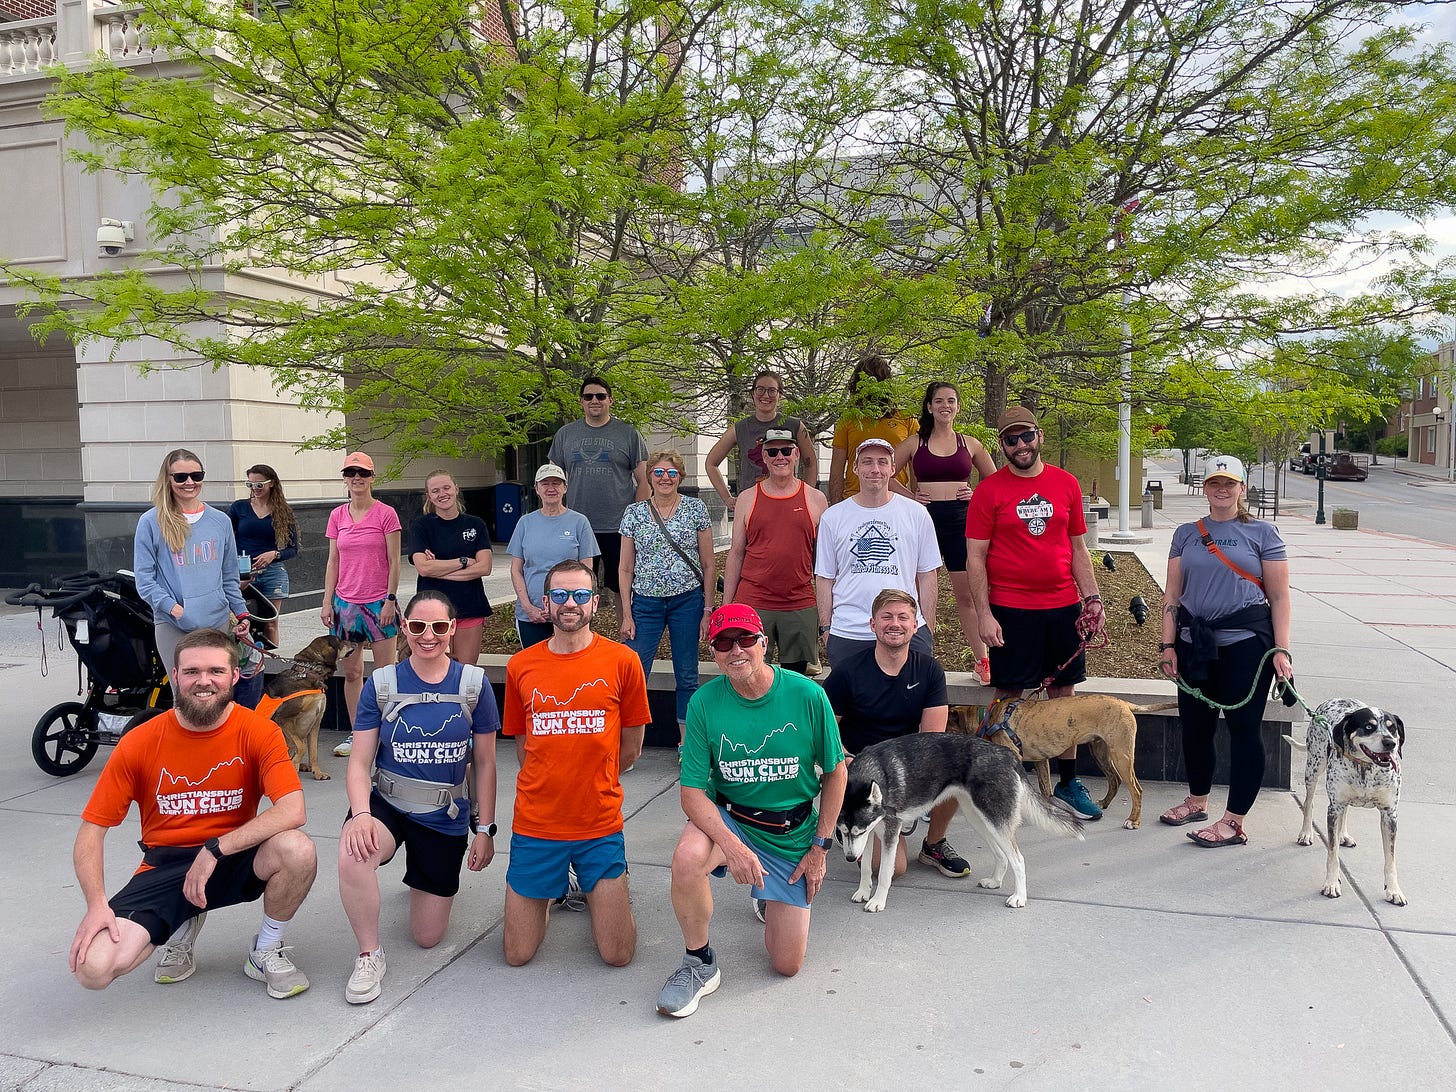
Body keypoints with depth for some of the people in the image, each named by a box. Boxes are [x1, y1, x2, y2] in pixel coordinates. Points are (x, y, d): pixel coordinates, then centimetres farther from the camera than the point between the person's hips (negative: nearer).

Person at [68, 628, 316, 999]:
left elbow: (294, 811, -25)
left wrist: (215, 849, -28)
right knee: (93, 969, -21)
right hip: (164, 866, 1)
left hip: (235, 859, -1)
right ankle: (183, 927, 14)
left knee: (297, 849, -34)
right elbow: (92, 829, -3)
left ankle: (267, 951, -3)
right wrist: (97, 904, -17)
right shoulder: (140, 743, -8)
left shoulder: (258, 733, -12)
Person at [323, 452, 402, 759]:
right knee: (351, 672, 10)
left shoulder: (386, 514, -4)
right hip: (345, 603, 4)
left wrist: (390, 600, -10)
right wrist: (327, 601, 6)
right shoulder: (337, 516, 8)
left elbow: (394, 562, -4)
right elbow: (333, 562, 11)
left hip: (379, 603, -4)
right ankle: (355, 734, 20)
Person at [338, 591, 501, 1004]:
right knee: (354, 852, -37)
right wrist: (361, 813, -26)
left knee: (427, 937, 7)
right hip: (387, 803, 0)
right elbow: (360, 763, -8)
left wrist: (485, 829, 0)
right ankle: (370, 955, -12)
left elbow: (484, 764, 0)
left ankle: (425, 874, 42)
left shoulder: (474, 684, -7)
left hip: (445, 817, 1)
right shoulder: (381, 684, -7)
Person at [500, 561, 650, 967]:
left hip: (600, 826, -1)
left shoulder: (622, 660, -6)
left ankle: (593, 890, 32)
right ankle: (558, 887, 34)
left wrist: (591, 786, 8)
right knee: (517, 956, 8)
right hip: (536, 824, 2)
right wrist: (562, 784, 5)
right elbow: (523, 747, 11)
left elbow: (630, 748, 3)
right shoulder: (520, 666, -1)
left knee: (618, 955, 3)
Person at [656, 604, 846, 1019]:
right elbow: (692, 792, -15)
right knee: (688, 857, -37)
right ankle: (700, 964, -9)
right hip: (727, 817, -1)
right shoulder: (704, 702, -15)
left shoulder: (807, 695, -15)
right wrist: (732, 846, -31)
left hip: (792, 833, 1)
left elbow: (835, 772, -1)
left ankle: (769, 898, 39)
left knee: (787, 964, 4)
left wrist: (820, 846, -2)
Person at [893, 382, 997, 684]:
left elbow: (994, 480, 20)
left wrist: (977, 495, 3)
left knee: (968, 593, 0)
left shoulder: (969, 444, 9)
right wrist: (909, 496, -1)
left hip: (960, 519, 0)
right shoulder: (915, 443, 6)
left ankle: (983, 661, 7)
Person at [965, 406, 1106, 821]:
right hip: (1011, 610, -3)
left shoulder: (1066, 484, 6)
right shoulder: (989, 490, -4)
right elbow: (975, 557, -5)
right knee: (1008, 697, 3)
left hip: (1063, 607, 4)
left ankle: (1068, 783, 23)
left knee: (1064, 692, 11)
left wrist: (1092, 597, 5)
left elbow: (1078, 547, 12)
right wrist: (984, 614, -11)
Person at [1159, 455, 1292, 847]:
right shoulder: (1186, 534, 11)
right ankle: (1197, 801, 30)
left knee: (1243, 727, -4)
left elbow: (1279, 596, -1)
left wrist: (1281, 650, -9)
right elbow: (1172, 593, 9)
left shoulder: (1262, 533, 2)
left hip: (1246, 641, -4)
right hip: (1195, 641, 4)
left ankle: (1234, 821, 3)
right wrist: (1168, 645, 2)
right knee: (1195, 724, 10)